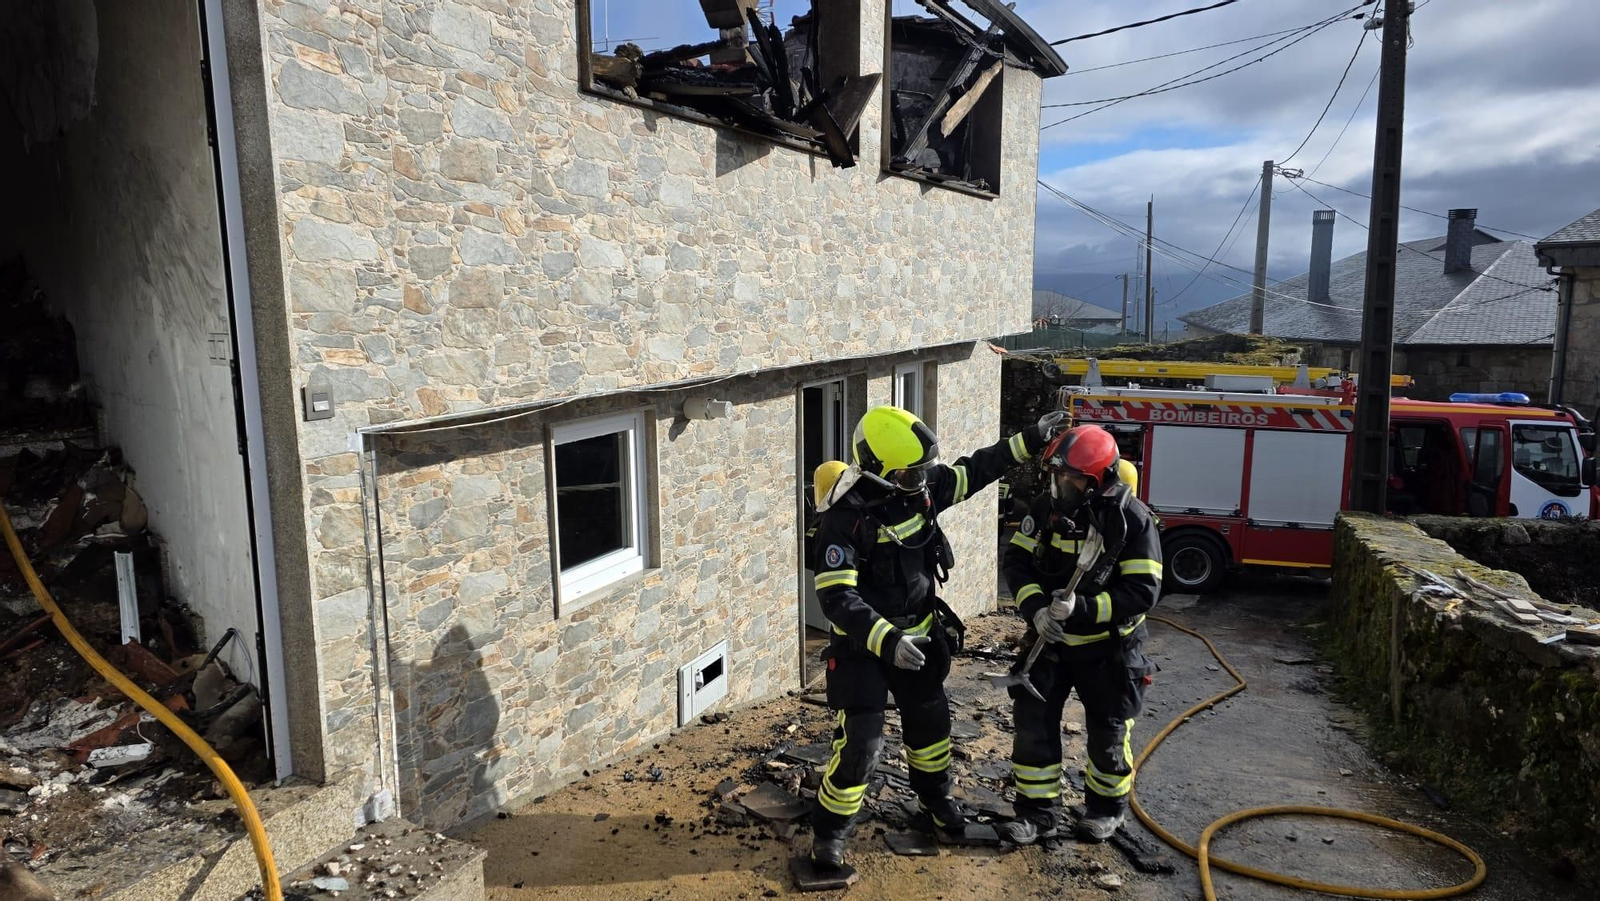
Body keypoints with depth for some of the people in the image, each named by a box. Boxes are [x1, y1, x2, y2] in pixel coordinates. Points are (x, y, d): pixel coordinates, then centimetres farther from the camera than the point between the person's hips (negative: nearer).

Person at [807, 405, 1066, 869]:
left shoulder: (920, 487, -8)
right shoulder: (845, 517, -27)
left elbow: (973, 471, 9)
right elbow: (836, 596, -30)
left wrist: (1027, 442, 7)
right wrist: (886, 641, -40)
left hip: (918, 635, 7)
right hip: (863, 645, -7)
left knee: (930, 723, 21)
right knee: (861, 740, -9)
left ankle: (937, 805, 45)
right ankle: (829, 831, 13)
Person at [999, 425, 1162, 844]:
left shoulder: (1132, 519, -20)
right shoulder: (1046, 507, -9)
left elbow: (1143, 590, -22)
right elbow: (1017, 560, -5)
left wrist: (1082, 608, -31)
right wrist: (1036, 607, -22)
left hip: (1108, 646, -3)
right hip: (1050, 638, 3)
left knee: (1108, 731, 13)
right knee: (1033, 721, 1)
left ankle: (1107, 807, 36)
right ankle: (1038, 812, 15)